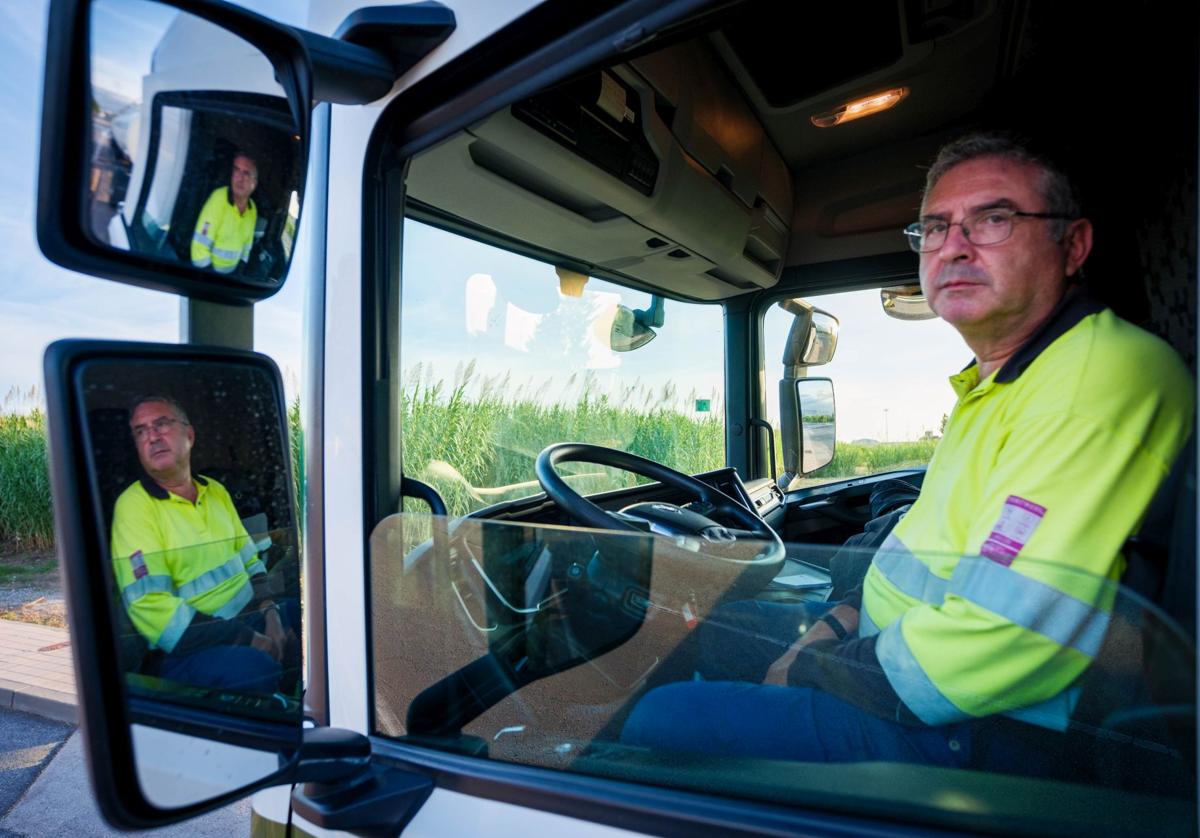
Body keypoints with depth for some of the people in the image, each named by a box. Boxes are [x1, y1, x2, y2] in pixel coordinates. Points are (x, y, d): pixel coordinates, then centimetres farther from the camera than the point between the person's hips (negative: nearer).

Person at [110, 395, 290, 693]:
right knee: (255, 669, -35)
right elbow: (149, 607, -16)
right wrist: (249, 640, -20)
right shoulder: (134, 505, -7)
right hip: (187, 649, -6)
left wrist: (269, 611, -6)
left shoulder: (216, 491, 13)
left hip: (250, 618, 7)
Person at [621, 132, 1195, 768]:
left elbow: (997, 646, -31)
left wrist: (811, 671, -17)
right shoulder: (993, 381, 10)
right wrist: (850, 611, 4)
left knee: (662, 721, -15)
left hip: (961, 729, -9)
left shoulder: (1104, 377, -25)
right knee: (717, 632, 20)